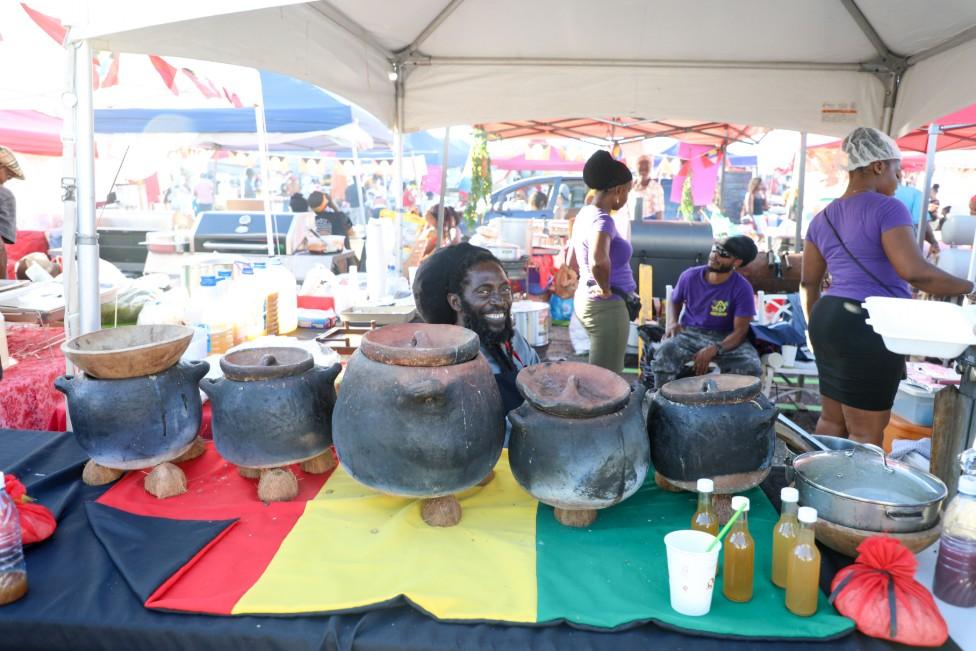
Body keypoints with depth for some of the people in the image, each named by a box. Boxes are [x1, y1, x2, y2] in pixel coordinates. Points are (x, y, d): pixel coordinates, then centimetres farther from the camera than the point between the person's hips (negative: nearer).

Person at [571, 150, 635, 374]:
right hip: (606, 306, -10)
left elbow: (574, 261, 20)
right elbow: (599, 262, -40)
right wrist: (606, 289, -24)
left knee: (599, 373, 21)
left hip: (585, 298, 10)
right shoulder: (602, 220, -20)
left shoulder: (585, 213, 8)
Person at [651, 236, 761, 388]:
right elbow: (675, 301, 16)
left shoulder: (742, 289, -14)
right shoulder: (690, 276, -6)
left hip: (725, 338, -1)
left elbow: (740, 330, -16)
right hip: (689, 333, 1)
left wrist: (715, 349, -33)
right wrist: (674, 323, -4)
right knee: (663, 356, -31)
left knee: (751, 367, -29)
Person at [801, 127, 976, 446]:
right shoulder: (887, 208, -10)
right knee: (866, 433, 2)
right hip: (869, 328, -8)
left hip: (829, 318, 8)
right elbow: (915, 272, -21)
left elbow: (808, 282, 16)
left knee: (831, 419, 16)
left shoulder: (823, 218, 13)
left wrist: (815, 326, 26)